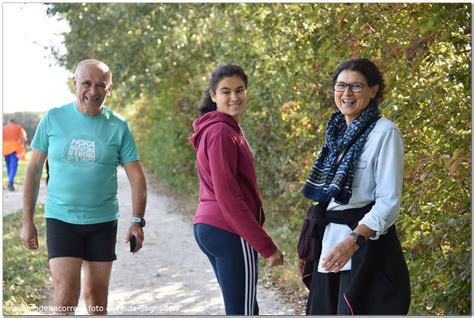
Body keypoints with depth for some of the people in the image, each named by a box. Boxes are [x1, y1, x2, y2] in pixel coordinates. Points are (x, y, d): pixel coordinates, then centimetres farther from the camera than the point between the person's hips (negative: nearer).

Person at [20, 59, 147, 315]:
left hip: (103, 221, 1)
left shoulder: (118, 127, -2)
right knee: (66, 296, -13)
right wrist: (27, 221, 0)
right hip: (61, 219, -1)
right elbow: (34, 169, 3)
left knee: (97, 297, 12)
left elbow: (136, 177, 0)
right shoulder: (53, 119, -2)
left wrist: (137, 221, -11)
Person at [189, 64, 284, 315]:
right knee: (243, 311, -4)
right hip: (230, 233, -10)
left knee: (245, 309, 18)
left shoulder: (220, 129, 15)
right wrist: (266, 246, -19)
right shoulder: (222, 133, -15)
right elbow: (229, 198, -21)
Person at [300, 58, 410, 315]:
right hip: (330, 241, 7)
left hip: (367, 242, -7)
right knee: (326, 310, 10)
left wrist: (354, 241, -27)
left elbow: (389, 202, -16)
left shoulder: (384, 133, -11)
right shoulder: (338, 131, 11)